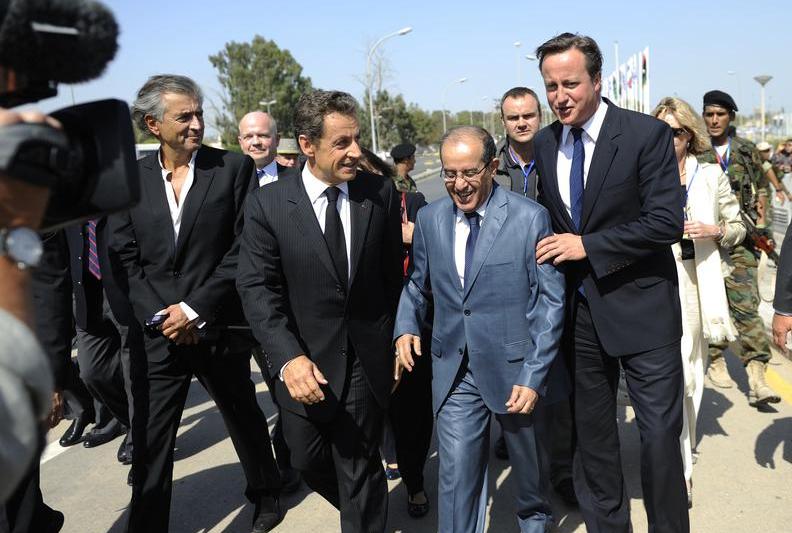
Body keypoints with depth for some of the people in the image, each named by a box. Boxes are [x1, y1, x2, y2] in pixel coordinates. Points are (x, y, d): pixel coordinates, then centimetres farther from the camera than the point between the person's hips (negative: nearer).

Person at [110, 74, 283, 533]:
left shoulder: (235, 168, -4)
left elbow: (244, 249, -9)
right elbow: (124, 258, 3)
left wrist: (195, 308, -13)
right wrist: (159, 315, -9)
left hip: (220, 329, -1)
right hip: (157, 335, 2)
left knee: (246, 420, 19)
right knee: (149, 443, 6)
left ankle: (267, 495, 44)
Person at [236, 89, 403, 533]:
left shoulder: (382, 194, -6)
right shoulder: (268, 204, -10)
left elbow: (393, 276, 2)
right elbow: (258, 288, -12)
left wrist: (397, 341, 6)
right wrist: (288, 357, -23)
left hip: (367, 358, -1)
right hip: (305, 359, 1)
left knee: (360, 465, 10)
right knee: (309, 460, 19)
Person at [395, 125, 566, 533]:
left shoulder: (530, 217, -10)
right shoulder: (429, 219, 0)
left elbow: (551, 301, -9)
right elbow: (417, 284, 12)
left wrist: (533, 376, -14)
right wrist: (406, 327, -7)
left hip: (515, 368, -1)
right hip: (454, 372, 2)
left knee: (530, 463, 21)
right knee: (456, 477, 1)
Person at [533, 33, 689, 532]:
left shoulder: (647, 134, -12)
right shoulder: (544, 144, 4)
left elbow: (667, 222, -18)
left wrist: (587, 245, -18)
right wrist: (555, 251, 0)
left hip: (640, 305, -5)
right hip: (578, 308, 5)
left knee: (660, 432, 2)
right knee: (592, 430, 16)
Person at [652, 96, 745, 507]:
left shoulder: (710, 176, 4)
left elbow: (738, 227, 9)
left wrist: (714, 231, -10)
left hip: (694, 279, 2)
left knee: (691, 366, 13)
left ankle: (685, 441, 35)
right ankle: (681, 468, 9)